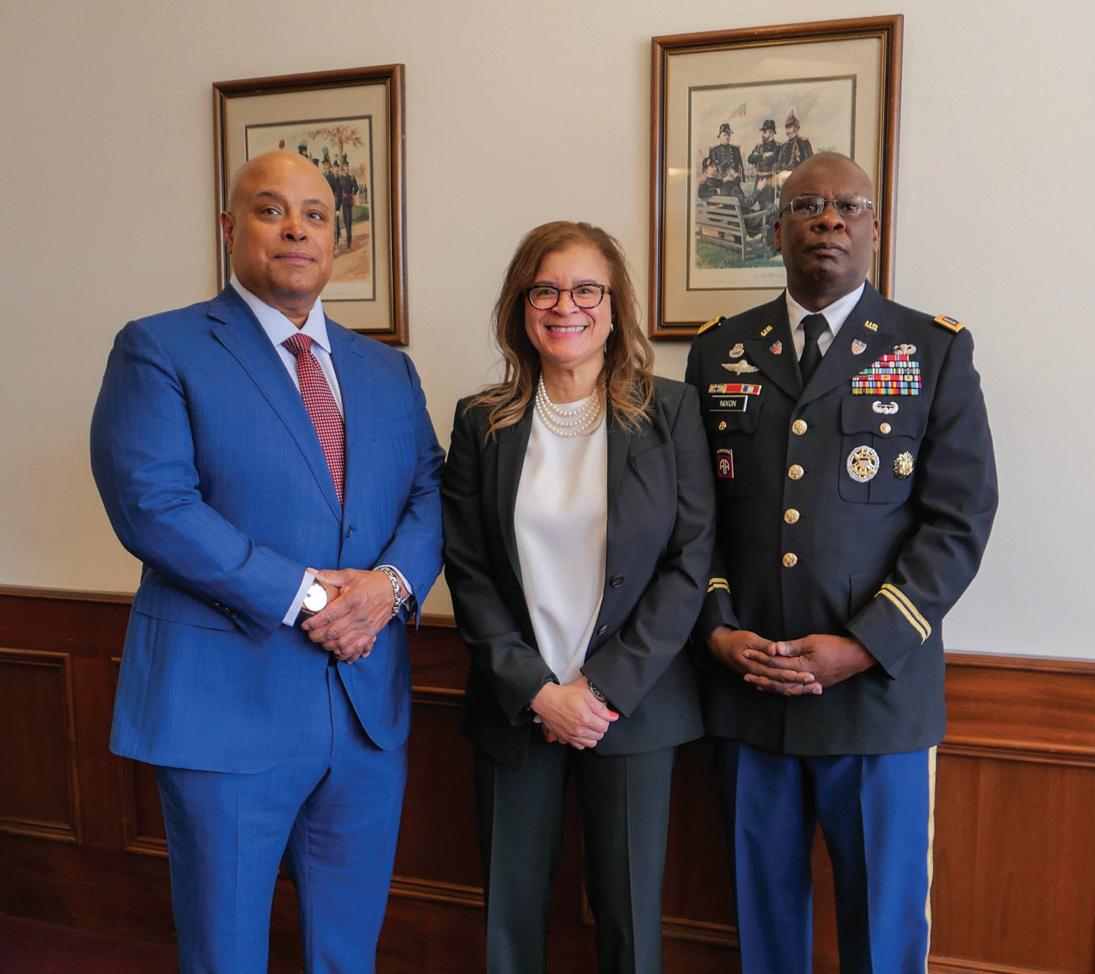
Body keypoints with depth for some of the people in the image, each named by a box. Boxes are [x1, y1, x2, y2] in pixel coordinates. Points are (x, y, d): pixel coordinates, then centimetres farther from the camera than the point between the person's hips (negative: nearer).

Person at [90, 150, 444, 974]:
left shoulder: (389, 371, 12)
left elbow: (429, 492, 6)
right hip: (226, 703, -4)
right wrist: (301, 596, -19)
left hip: (371, 705, 5)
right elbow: (150, 503, -15)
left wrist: (391, 582, -14)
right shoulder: (159, 349, -4)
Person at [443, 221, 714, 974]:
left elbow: (691, 559, -6)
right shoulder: (482, 423, 2)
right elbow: (468, 571, 0)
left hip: (633, 705, -1)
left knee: (631, 913, 10)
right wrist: (535, 690, -10)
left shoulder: (670, 411, -2)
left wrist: (606, 686, -11)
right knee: (512, 910, 13)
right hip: (515, 707, 2)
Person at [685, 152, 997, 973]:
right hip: (745, 686, 2)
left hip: (879, 686, -1)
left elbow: (958, 519, -5)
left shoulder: (937, 351, 1)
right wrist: (717, 629, -6)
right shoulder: (720, 351, 8)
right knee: (763, 905, 16)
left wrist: (863, 646, -13)